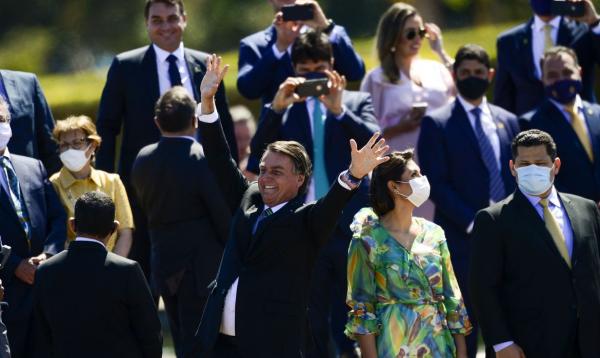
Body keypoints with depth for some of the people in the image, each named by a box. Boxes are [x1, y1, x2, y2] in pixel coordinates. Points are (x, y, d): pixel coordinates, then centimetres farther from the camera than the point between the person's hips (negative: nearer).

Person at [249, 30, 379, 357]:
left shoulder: (356, 102, 9)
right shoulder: (283, 108, 10)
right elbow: (259, 155, -4)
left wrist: (338, 109, -19)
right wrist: (277, 107, -17)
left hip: (349, 226, -1)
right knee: (312, 324, 6)